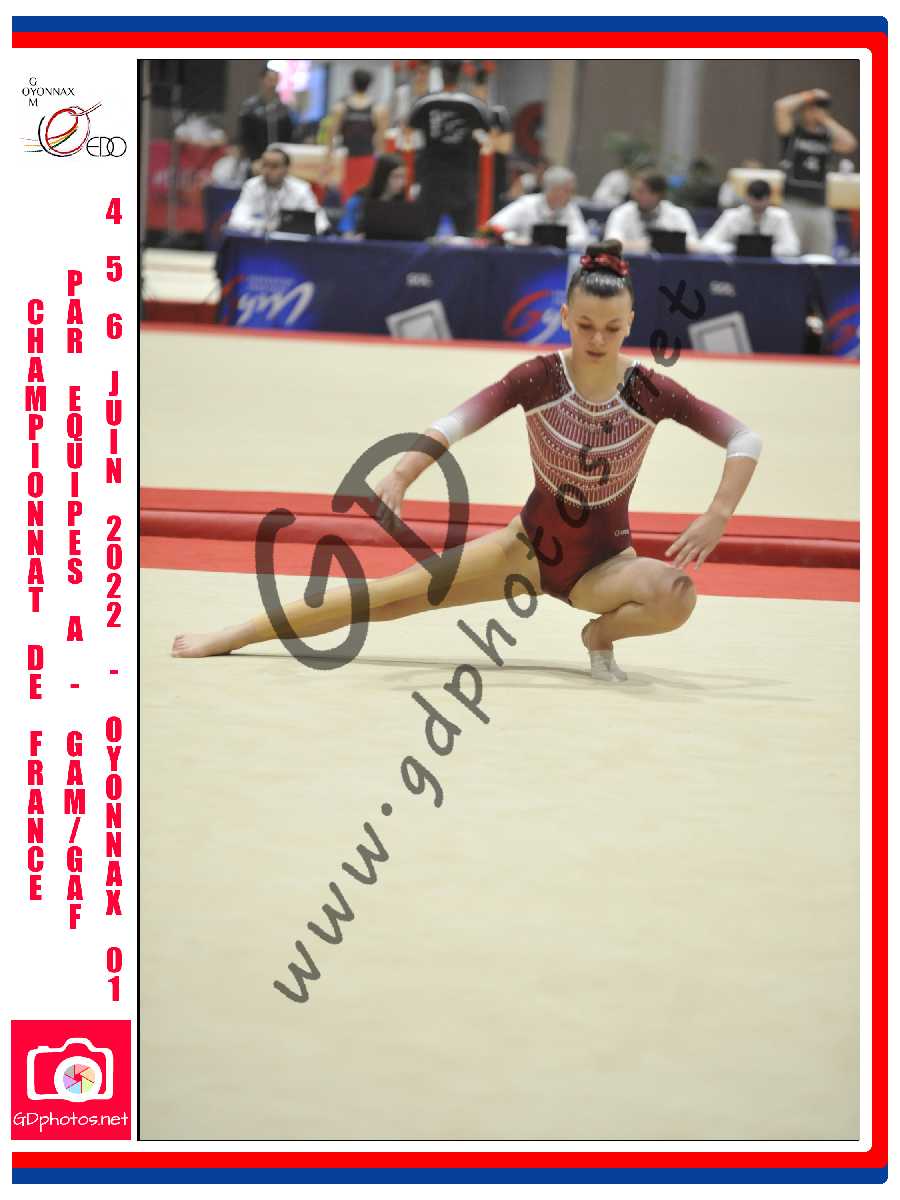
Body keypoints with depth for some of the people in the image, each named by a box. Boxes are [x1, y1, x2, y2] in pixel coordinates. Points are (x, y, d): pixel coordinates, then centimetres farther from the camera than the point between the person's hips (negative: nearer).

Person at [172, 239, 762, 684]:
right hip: (530, 544, 0)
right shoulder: (540, 377, -16)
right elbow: (460, 421, -30)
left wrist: (717, 518, -27)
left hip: (604, 563, 0)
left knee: (678, 594, -34)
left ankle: (602, 632, -2)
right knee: (395, 591, -9)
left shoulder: (649, 390, -16)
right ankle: (234, 636, -2)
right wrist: (402, 475, -48)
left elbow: (745, 440, -14)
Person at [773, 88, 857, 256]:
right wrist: (808, 96, 0)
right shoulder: (793, 131, 3)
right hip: (793, 203, -3)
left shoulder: (827, 137, 10)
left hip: (820, 207, 3)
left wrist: (826, 120, 0)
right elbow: (781, 107, -13)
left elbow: (849, 144, -8)